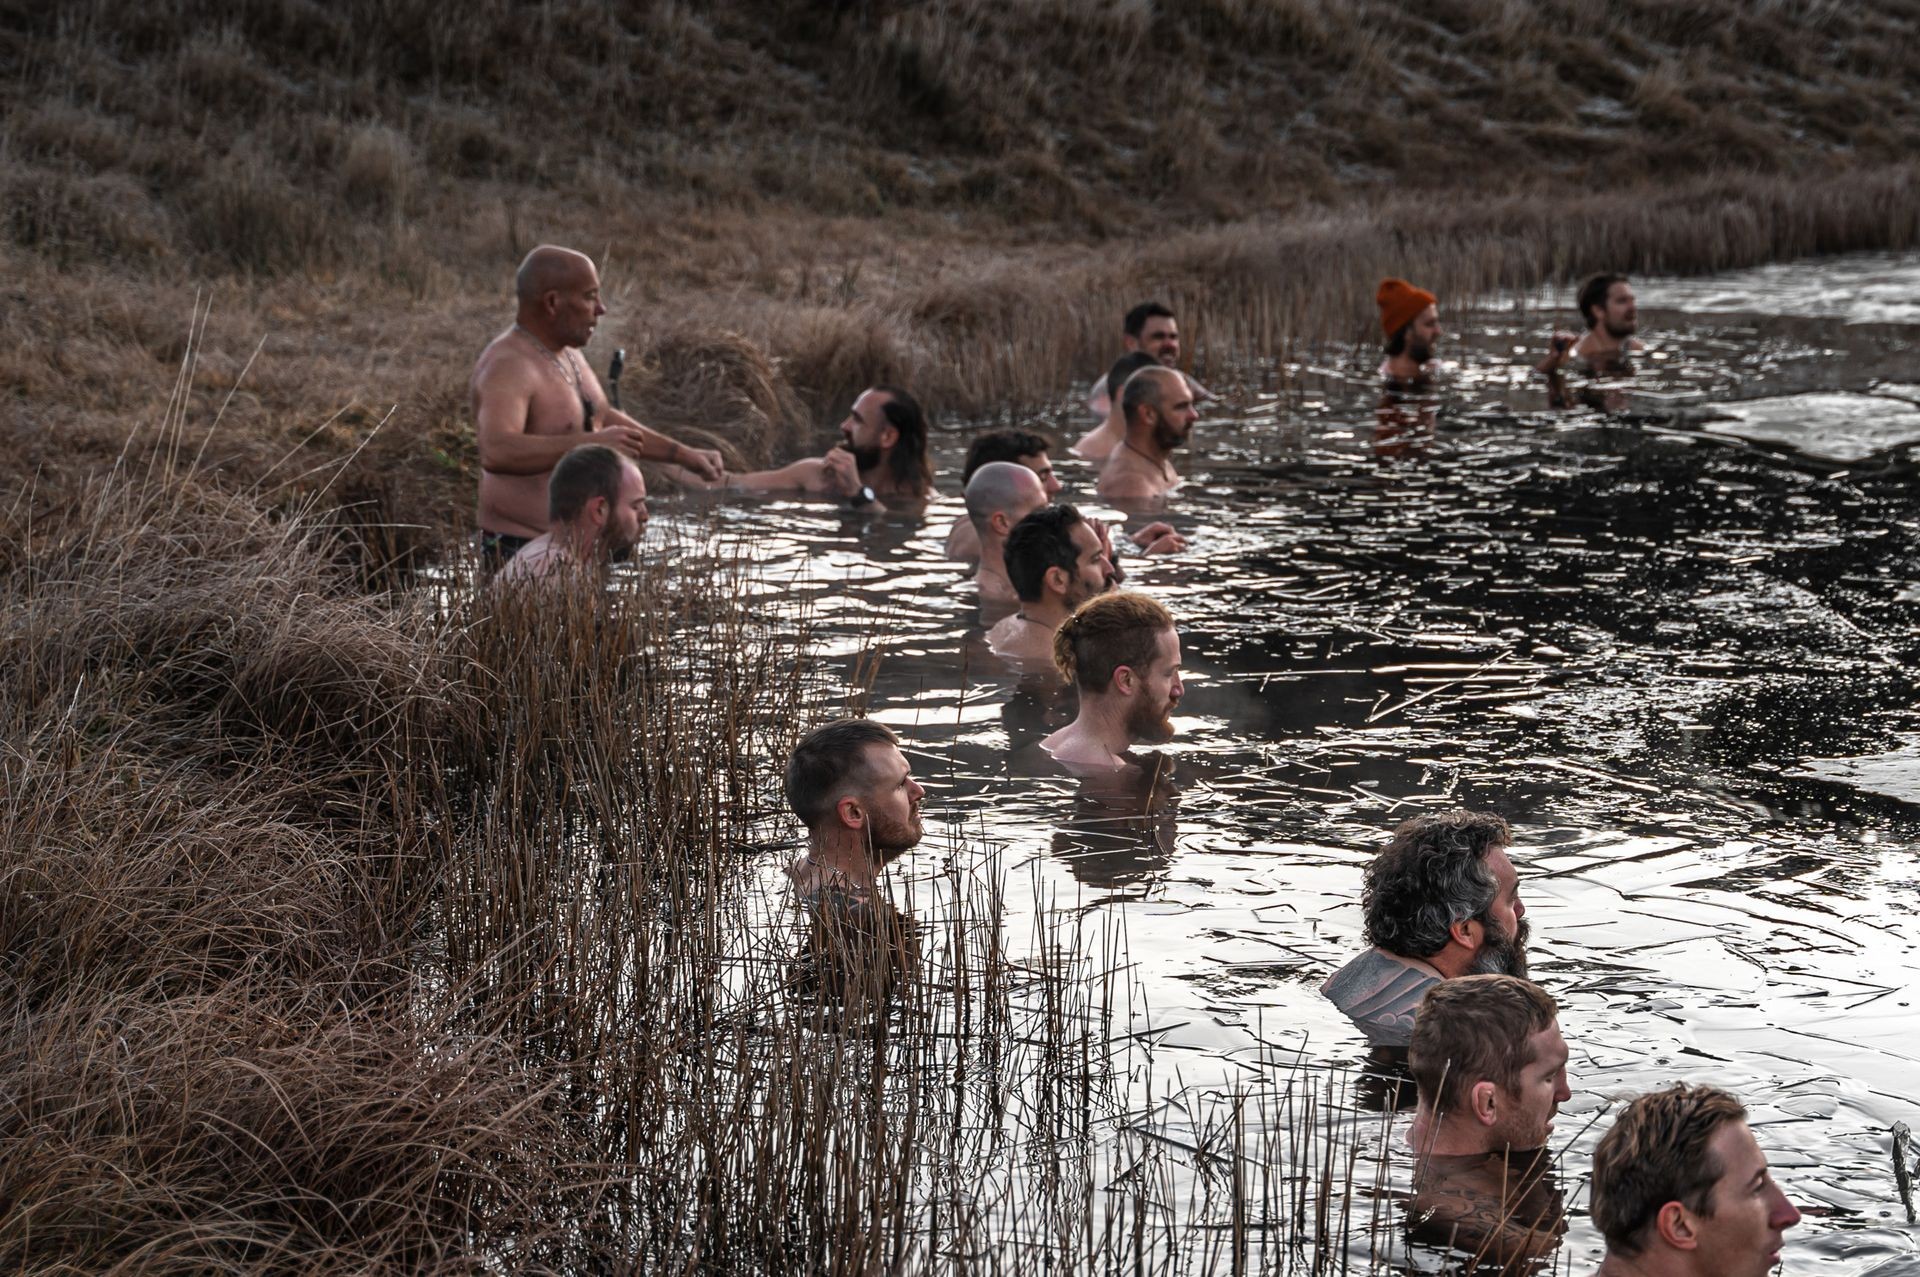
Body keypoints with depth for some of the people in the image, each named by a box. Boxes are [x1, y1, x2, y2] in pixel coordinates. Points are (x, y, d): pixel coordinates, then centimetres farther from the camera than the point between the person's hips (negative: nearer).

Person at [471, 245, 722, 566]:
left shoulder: (567, 354, 13)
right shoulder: (507, 367, -19)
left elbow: (605, 420, 29)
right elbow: (496, 452, -37)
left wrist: (682, 454, 25)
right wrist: (591, 443, -37)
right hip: (523, 549, -9)